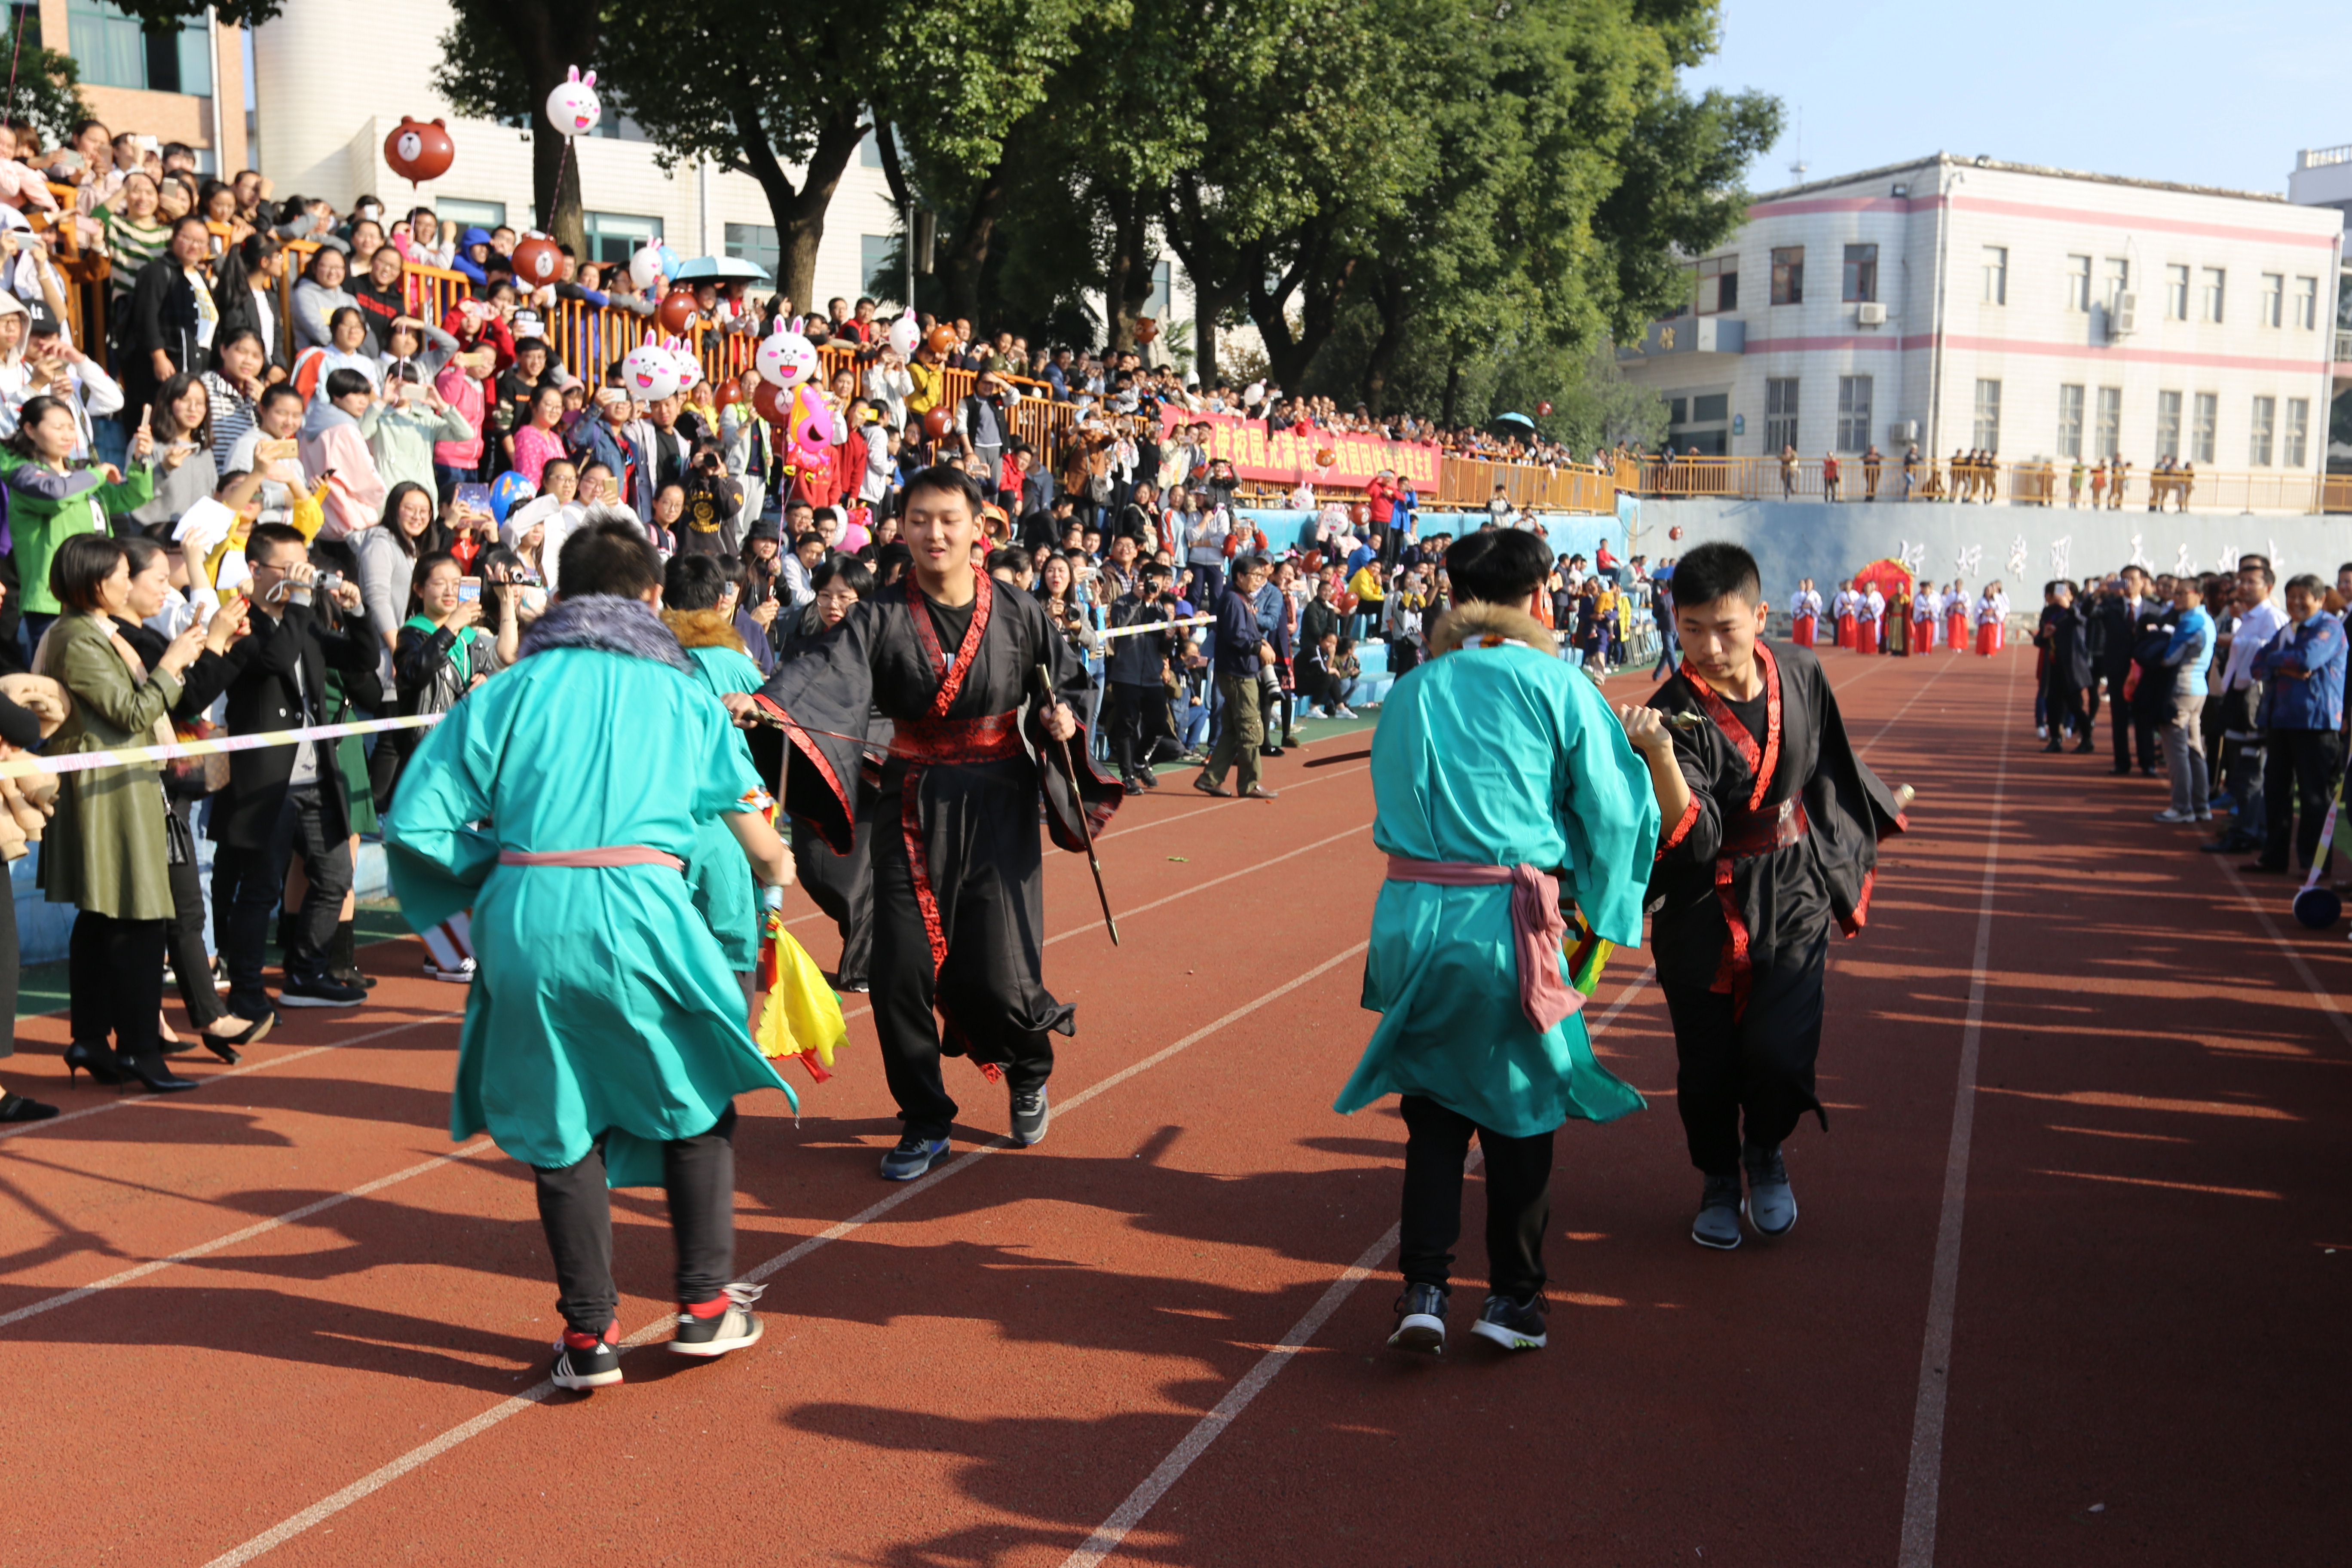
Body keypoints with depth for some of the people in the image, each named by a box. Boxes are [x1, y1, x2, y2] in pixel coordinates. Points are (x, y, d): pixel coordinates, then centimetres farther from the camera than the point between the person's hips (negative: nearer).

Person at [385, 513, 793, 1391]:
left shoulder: (514, 691, 9)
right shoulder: (681, 691, 12)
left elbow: (418, 822, 3)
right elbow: (743, 808, 23)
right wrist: (772, 865, 44)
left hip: (526, 919, 1)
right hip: (640, 908, 0)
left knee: (562, 1127, 14)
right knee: (695, 1104, 19)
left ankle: (589, 1335, 18)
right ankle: (706, 1307, 24)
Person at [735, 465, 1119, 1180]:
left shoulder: (1017, 614, 1)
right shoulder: (882, 619, -3)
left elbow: (1072, 679, 14)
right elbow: (823, 672, -20)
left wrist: (1064, 717, -9)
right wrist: (761, 702, -38)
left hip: (997, 810, -1)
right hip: (913, 811, 1)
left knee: (994, 973, -5)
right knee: (902, 972, -2)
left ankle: (1029, 1074, 30)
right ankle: (924, 1123, 18)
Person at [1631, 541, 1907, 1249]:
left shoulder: (1799, 675, -6)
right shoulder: (1675, 713, -18)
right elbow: (1692, 840, -28)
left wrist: (1845, 854, 23)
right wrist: (1659, 756, -43)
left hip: (1793, 897, 2)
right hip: (1705, 909, -2)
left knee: (1780, 1053, -8)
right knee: (1707, 1063, 8)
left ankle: (1766, 1154, 24)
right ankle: (1718, 1181, 34)